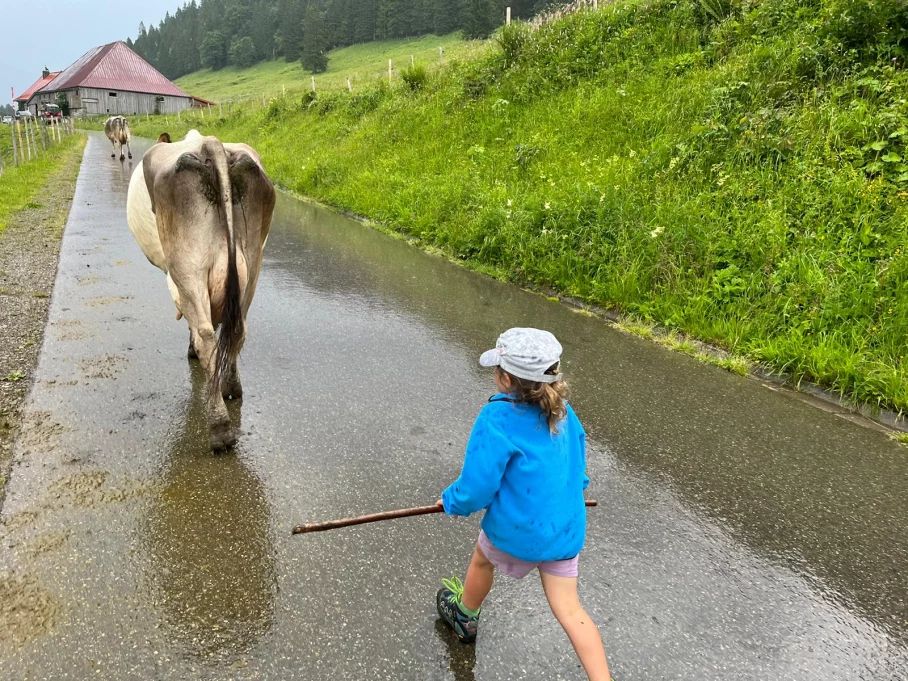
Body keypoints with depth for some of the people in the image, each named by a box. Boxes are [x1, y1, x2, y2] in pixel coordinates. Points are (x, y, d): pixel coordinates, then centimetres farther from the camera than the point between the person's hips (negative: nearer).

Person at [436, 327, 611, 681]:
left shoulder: (497, 419, -23)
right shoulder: (563, 411, -2)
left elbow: (476, 488, -22)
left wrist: (451, 501, -1)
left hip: (517, 530, -4)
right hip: (566, 529, 4)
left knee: (482, 559, 28)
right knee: (570, 610, 12)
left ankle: (465, 616, 55)